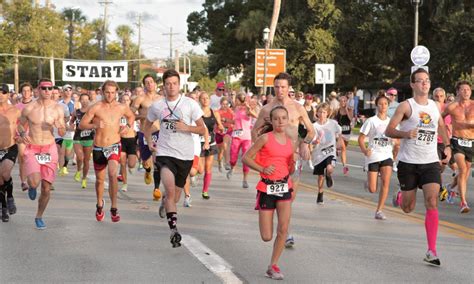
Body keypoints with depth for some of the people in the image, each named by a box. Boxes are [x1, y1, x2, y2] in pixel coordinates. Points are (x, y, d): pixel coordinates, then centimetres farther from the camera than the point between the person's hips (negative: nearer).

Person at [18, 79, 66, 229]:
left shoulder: (58, 109, -3)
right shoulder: (29, 108, -6)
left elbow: (62, 133, 1)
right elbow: (21, 125, 10)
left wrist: (61, 127, -22)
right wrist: (22, 134, -12)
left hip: (49, 149, 2)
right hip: (32, 150, -2)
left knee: (46, 188, 3)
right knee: (34, 182, -24)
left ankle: (39, 217, 25)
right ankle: (31, 186, 15)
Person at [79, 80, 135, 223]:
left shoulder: (121, 108, 1)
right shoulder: (96, 107, -7)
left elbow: (131, 116, 23)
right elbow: (81, 125, -5)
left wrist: (128, 126, 2)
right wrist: (95, 125, -23)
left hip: (114, 146, 0)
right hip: (99, 148, 0)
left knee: (113, 174, -24)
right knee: (100, 180, 13)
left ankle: (114, 208, -14)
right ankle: (99, 205, 40)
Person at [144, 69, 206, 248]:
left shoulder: (190, 104, -2)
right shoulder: (157, 106, 3)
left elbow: (202, 129, 1)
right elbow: (148, 124, 21)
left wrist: (186, 128, -17)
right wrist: (149, 142, 6)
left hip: (185, 155, 1)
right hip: (165, 152, -1)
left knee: (175, 195, 14)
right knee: (170, 189, -22)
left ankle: (165, 202, 51)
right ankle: (173, 229, -20)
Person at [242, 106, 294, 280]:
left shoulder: (289, 141, 8)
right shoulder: (266, 138, -7)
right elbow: (246, 158, -6)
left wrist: (295, 160, -5)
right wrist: (262, 169, -16)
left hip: (284, 186, 4)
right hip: (267, 187, -4)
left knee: (283, 229, -9)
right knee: (267, 237, -2)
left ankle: (273, 266, 6)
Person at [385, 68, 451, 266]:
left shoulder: (434, 106, 9)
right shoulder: (406, 106, -6)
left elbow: (442, 127, 28)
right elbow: (389, 131, -8)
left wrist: (447, 146, 14)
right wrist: (406, 134, -26)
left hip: (430, 162, 3)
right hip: (408, 162, -3)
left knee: (432, 203, -13)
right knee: (408, 208, 7)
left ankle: (431, 252, -12)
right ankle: (400, 197, 46)